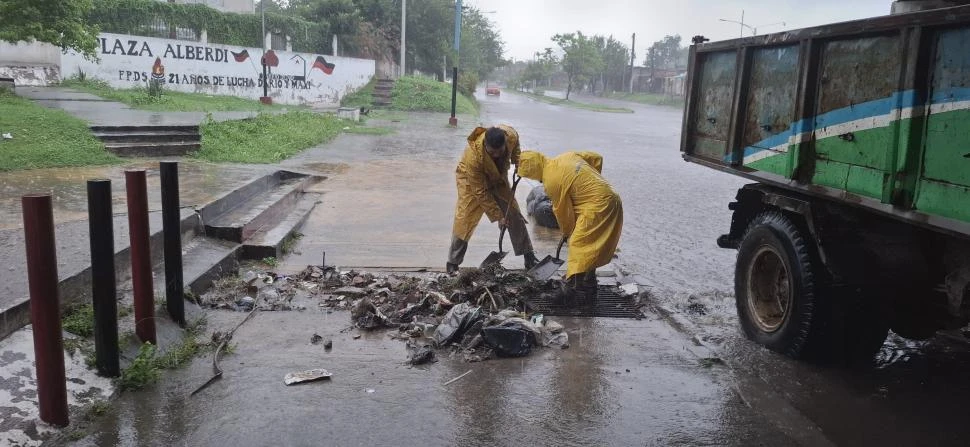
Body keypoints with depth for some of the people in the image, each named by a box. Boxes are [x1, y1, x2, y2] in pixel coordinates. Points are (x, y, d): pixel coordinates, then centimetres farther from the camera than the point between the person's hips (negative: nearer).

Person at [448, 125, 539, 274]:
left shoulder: (511, 135, -31)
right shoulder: (473, 156, -41)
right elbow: (481, 192, -32)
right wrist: (498, 216, -28)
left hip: (497, 178, 5)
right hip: (471, 180, -4)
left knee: (514, 215, 4)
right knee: (464, 220, -11)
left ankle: (529, 255, 17)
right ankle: (453, 263, 4)